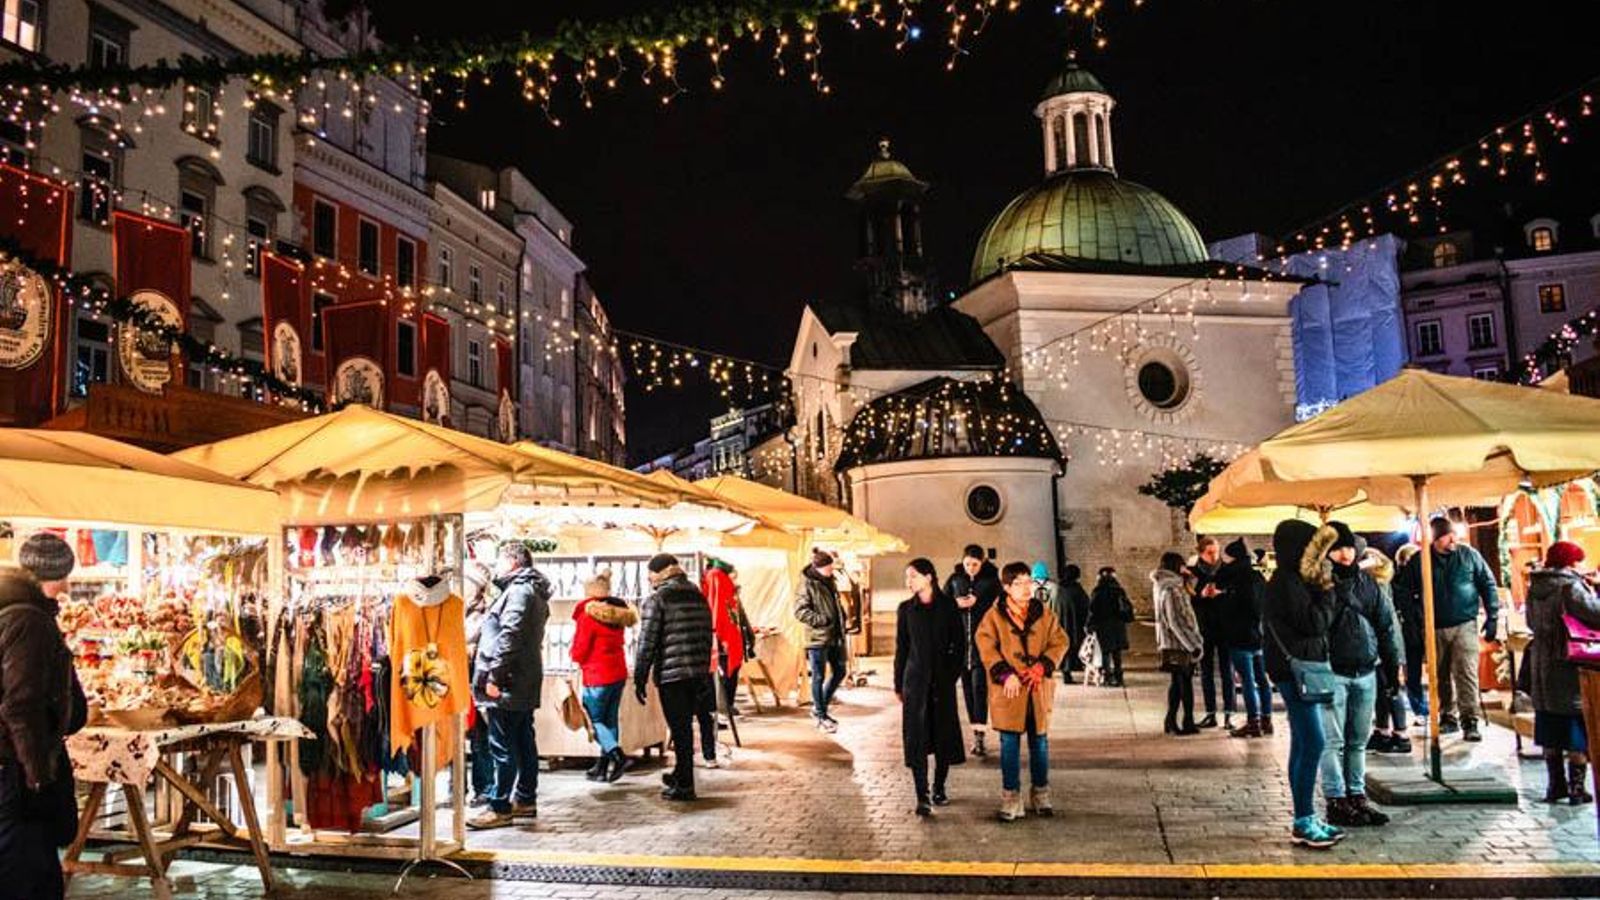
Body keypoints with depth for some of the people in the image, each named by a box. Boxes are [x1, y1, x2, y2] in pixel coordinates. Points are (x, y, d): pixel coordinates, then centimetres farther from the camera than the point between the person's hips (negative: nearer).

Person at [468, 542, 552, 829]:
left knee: (502, 746, -5)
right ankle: (526, 800, 22)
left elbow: (510, 636, -22)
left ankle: (500, 808, -1)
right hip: (525, 683, 10)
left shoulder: (519, 591, -13)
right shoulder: (532, 591, 18)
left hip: (508, 684, -10)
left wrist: (494, 675, -21)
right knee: (523, 742, 14)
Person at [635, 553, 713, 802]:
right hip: (697, 672, 6)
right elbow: (707, 637, 15)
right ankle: (681, 774, 31)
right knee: (685, 725, 18)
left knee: (679, 728, 0)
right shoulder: (699, 597, 13)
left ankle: (685, 786, 5)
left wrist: (640, 678, -4)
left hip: (670, 673, -6)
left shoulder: (657, 599, -7)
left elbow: (647, 641, -10)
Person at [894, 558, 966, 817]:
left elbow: (959, 644, 3)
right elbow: (901, 648, 7)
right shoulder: (906, 609, 4)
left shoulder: (947, 606, 0)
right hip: (915, 679, 0)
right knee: (917, 737, -6)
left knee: (944, 735, 7)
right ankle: (923, 797, -6)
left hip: (942, 679, 0)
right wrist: (898, 684, 6)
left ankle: (939, 788, 24)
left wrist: (953, 674, -6)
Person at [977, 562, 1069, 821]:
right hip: (1009, 689, -2)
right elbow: (986, 647, -6)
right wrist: (1005, 674, -16)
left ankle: (1040, 795, 26)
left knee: (1040, 742, 11)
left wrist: (1042, 667, -11)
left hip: (1038, 688, 3)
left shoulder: (1045, 614, 6)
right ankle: (1011, 798, 11)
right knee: (1009, 744, 2)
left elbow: (1060, 642, 3)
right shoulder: (994, 615, -3)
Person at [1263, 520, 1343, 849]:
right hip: (1294, 671, -10)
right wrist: (1324, 589, -8)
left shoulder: (1292, 581, 15)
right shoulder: (1286, 584, -15)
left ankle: (1304, 819, 18)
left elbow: (1316, 622, 17)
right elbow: (1317, 623, -18)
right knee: (1313, 743, -10)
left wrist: (1319, 589, 5)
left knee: (1303, 745, 12)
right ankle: (1303, 823, -5)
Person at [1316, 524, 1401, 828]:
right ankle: (1336, 801, 6)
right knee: (1334, 741, -1)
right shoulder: (1319, 583, -7)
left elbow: (1385, 623, 14)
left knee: (1359, 740, 13)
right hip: (1333, 673, -5)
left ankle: (1357, 797, 23)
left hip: (1366, 673, 6)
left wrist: (1392, 663, 12)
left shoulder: (1367, 581, 10)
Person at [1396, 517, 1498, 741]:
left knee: (1466, 672, -8)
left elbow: (1488, 585, 5)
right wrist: (1417, 614, 1)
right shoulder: (1418, 561, 0)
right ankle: (1448, 717, 22)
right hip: (1435, 628, 2)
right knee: (1441, 676, 10)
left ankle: (1470, 721, -4)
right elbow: (1406, 590, 10)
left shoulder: (1469, 555, 0)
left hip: (1465, 625, -1)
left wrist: (1492, 617, 2)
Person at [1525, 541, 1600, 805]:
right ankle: (1577, 787, 4)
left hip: (1541, 668, 7)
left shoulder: (1535, 588, 8)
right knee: (1578, 733, 2)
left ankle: (1556, 785, 18)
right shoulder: (1571, 587, -14)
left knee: (1549, 734, 12)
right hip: (1570, 667, -7)